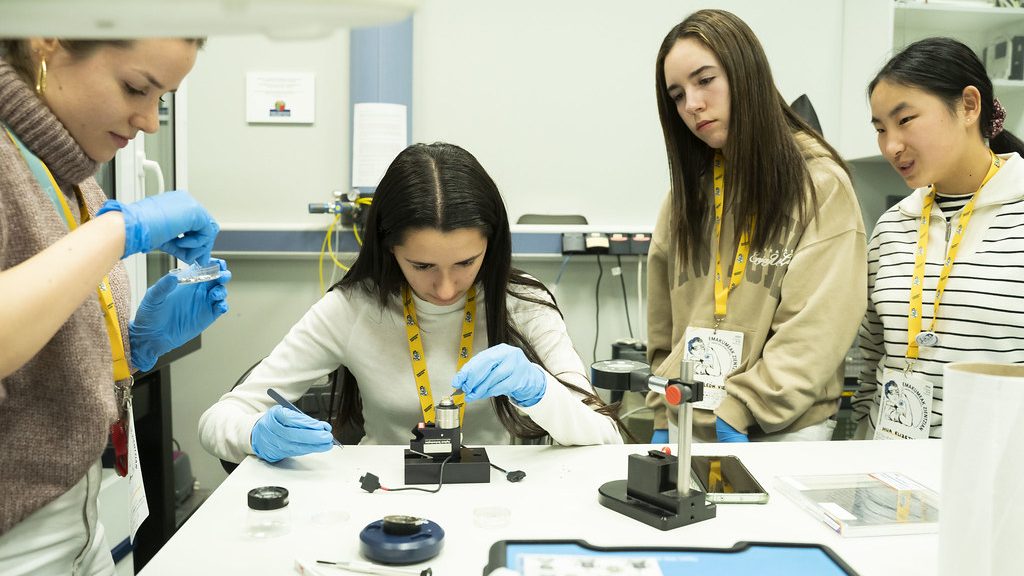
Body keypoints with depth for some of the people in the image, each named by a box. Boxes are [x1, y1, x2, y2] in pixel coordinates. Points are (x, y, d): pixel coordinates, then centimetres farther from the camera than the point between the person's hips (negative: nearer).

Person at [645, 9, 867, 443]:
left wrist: (739, 412, -18)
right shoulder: (688, 188, 8)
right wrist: (662, 416, 3)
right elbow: (664, 323, 9)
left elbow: (815, 328, -14)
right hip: (690, 425, 4)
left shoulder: (820, 184, -7)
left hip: (785, 429, -4)